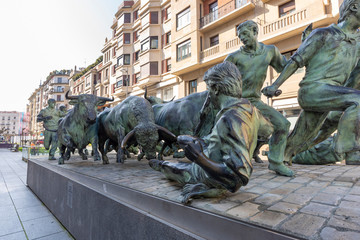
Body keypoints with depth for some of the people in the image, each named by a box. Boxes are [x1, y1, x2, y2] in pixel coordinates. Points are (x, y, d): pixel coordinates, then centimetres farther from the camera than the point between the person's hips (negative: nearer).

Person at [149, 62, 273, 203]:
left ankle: (161, 165, 52)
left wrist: (200, 159, -40)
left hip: (213, 181, -7)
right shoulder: (249, 108, -11)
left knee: (175, 169, 19)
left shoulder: (230, 121, -38)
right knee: (181, 139, 21)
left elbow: (240, 177, -39)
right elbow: (268, 130, 13)